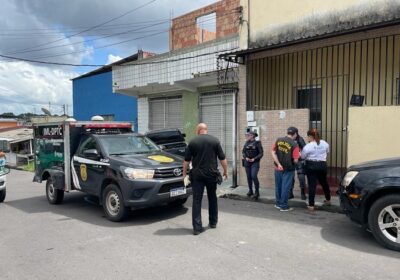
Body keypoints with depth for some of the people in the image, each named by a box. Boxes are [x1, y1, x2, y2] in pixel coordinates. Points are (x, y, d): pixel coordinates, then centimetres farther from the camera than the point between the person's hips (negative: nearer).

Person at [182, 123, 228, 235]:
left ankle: (197, 227, -2)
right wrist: (225, 171, 13)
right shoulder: (215, 141, 0)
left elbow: (186, 160, 1)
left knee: (197, 200, 2)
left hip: (197, 175, -1)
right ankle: (213, 222, 28)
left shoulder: (192, 142, 0)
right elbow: (222, 158, 0)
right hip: (212, 174, 1)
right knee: (212, 198, 18)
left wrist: (184, 173, 12)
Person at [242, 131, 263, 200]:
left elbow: (261, 153, -7)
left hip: (255, 163, -5)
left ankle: (257, 192, -2)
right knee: (249, 177, 7)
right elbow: (243, 152, 10)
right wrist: (245, 157, -7)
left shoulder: (257, 143, -6)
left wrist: (254, 159, -15)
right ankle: (250, 191, 22)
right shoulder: (246, 143, 8)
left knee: (254, 176, -15)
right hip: (247, 162, 5)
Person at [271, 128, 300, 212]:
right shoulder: (294, 144, -15)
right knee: (285, 187, 6)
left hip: (278, 168, 5)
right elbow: (295, 160, -17)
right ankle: (284, 206, 14)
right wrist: (298, 156, 4)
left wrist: (278, 164, -6)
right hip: (288, 169, -4)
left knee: (278, 186, 17)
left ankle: (278, 203, 30)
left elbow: (273, 152, -5)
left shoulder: (278, 140, -2)